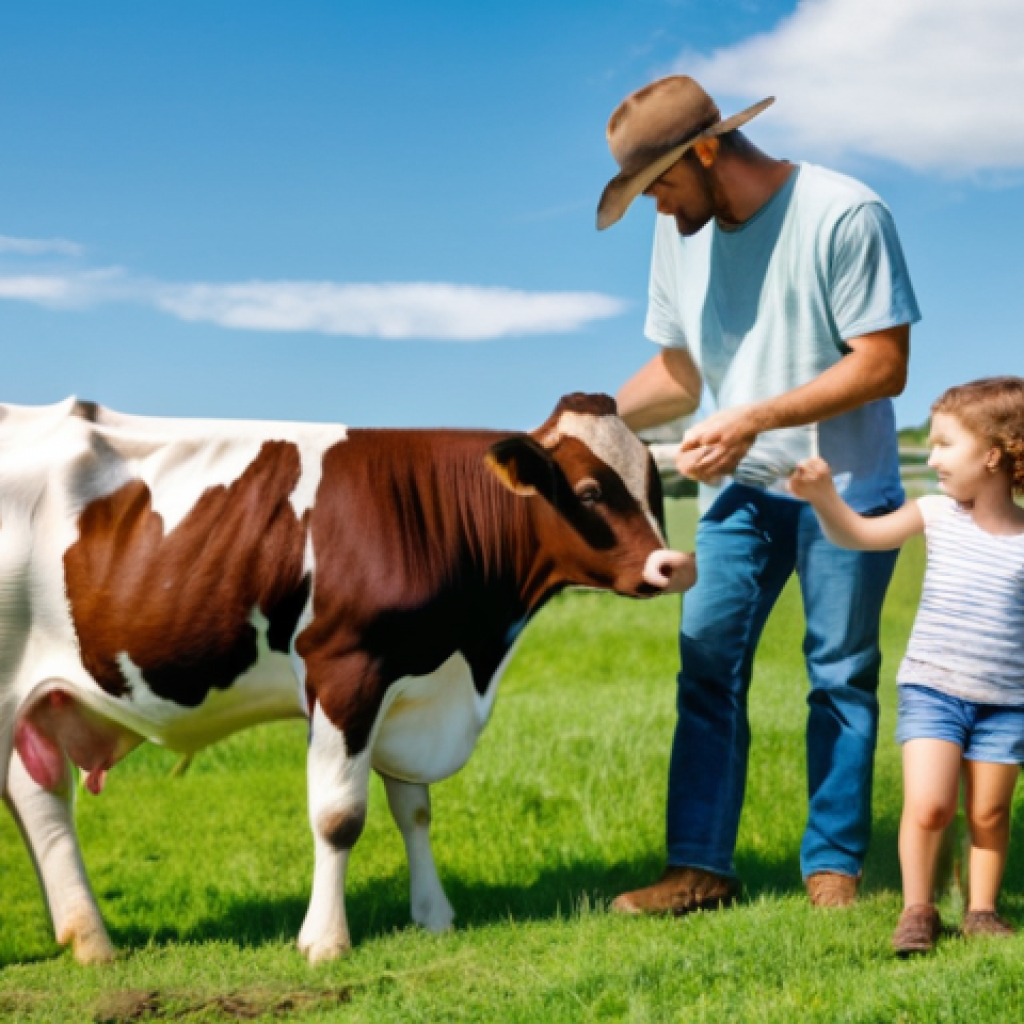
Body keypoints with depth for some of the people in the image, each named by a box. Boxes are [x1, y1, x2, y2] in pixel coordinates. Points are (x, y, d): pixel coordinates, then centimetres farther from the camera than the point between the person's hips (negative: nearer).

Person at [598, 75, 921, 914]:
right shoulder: (682, 233, 3)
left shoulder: (843, 215, -17)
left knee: (842, 675, 3)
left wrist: (758, 418, -25)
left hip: (845, 486, -5)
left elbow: (884, 365, -19)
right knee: (708, 664, -1)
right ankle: (701, 868, 3)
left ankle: (834, 867, 13)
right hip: (739, 487, 5)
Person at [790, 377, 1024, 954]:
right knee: (928, 806, -9)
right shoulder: (938, 516, 1)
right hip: (931, 691, 0)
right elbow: (858, 535, 1)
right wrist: (823, 495, -15)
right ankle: (918, 910, 8)